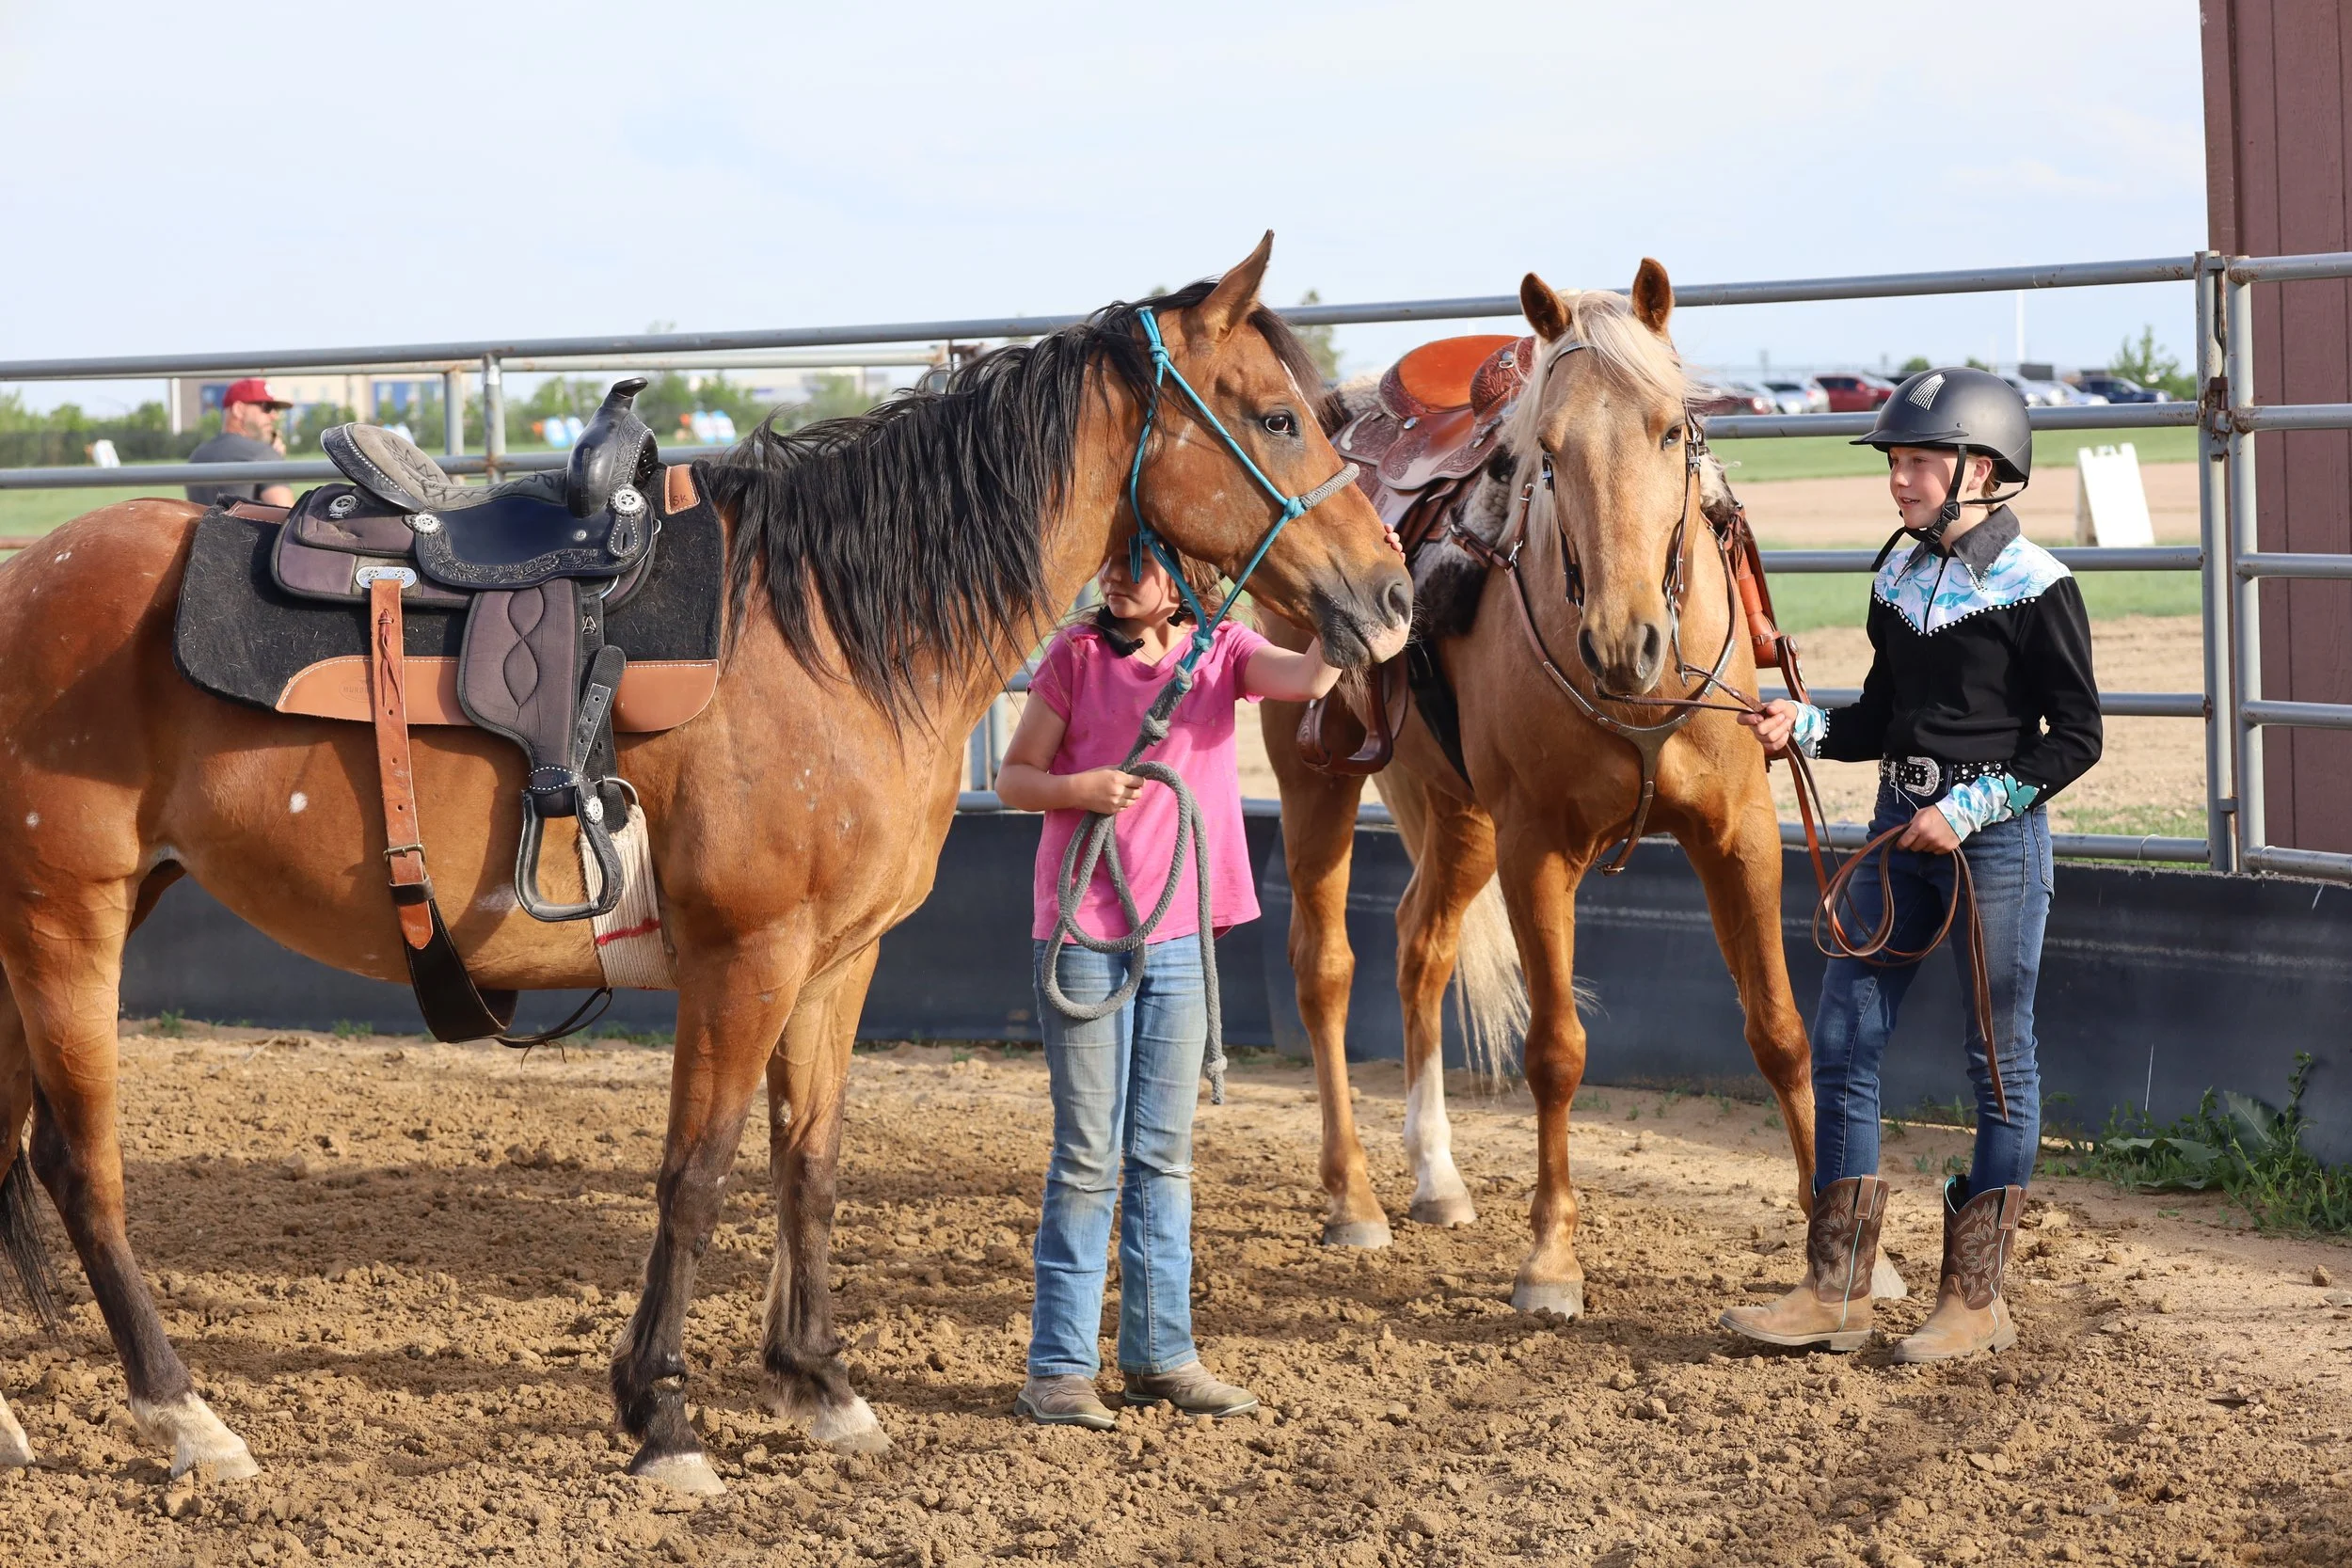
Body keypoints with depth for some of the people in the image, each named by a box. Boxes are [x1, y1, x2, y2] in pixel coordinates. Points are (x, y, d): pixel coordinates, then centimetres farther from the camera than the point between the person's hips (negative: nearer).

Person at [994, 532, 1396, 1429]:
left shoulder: (1222, 650, 3)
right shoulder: (1077, 655, -3)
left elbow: (1309, 678, -17)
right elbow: (1014, 781, 1)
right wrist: (1081, 790, -18)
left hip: (1181, 932, 3)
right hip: (1082, 933, -3)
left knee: (1164, 1155, 10)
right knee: (1088, 1157, -1)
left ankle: (1160, 1353, 19)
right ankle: (1059, 1367, 5)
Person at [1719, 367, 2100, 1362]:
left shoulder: (2035, 588, -10)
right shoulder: (1898, 578, 9)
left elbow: (2075, 738, -9)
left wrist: (1970, 807, -16)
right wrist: (1803, 727, -2)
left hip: (1997, 835, -7)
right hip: (1902, 829, 7)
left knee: (1999, 1057, 3)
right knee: (1841, 1044, 3)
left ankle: (1976, 1299, 11)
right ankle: (1837, 1291, 9)